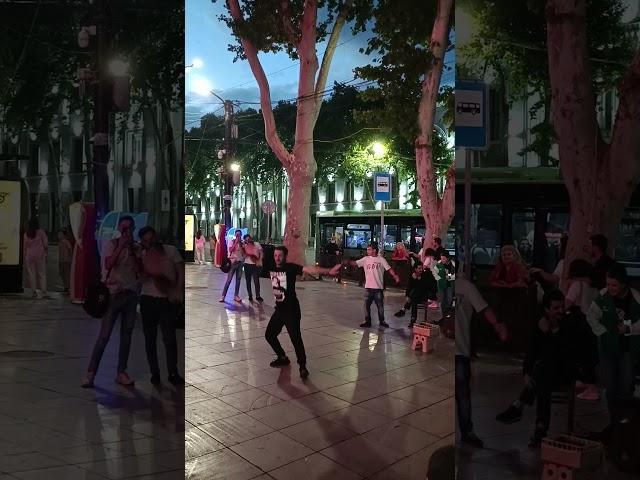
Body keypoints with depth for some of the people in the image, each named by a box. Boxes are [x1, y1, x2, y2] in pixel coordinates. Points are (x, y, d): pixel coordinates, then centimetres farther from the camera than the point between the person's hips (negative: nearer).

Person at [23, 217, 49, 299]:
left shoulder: (26, 234, 5)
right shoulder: (41, 232, -4)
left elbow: (24, 246, 8)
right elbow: (46, 244, -5)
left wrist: (25, 256, 14)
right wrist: (45, 249, 12)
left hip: (29, 255, 2)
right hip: (40, 255, -2)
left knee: (31, 274, 5)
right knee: (42, 274, 1)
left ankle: (34, 292, 3)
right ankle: (44, 292, -3)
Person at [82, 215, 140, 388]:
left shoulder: (135, 247, 9)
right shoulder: (110, 244, 0)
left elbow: (139, 270, -3)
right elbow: (108, 265, -16)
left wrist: (131, 250, -9)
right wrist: (121, 246, -16)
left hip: (131, 294, 4)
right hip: (113, 294, -4)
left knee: (126, 335, 5)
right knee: (104, 336, -8)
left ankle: (121, 372, 11)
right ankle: (90, 373, -4)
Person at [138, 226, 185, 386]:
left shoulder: (171, 250, 2)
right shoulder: (142, 255, 8)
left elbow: (181, 272, 0)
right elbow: (140, 278, -2)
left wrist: (178, 291, -12)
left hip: (168, 299, -2)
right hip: (148, 299, 3)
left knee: (169, 337, -5)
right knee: (150, 338, 5)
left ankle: (173, 373, 3)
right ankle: (154, 373, 13)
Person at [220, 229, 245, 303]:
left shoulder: (242, 243, 9)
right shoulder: (231, 241, -3)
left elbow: (244, 252, 6)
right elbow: (230, 250, -17)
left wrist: (242, 245, -5)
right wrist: (236, 242, -17)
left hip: (240, 262, 4)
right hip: (233, 262, -4)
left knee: (238, 280, 6)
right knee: (229, 280, -7)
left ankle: (236, 295, 13)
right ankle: (223, 296, -4)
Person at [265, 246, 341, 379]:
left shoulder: (291, 267, -16)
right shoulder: (272, 268, 2)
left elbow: (309, 269, -31)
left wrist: (328, 271, -41)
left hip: (291, 310, -7)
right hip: (279, 309, 7)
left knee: (295, 338, -12)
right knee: (269, 334, 14)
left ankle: (302, 366, 2)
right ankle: (283, 358, 35)